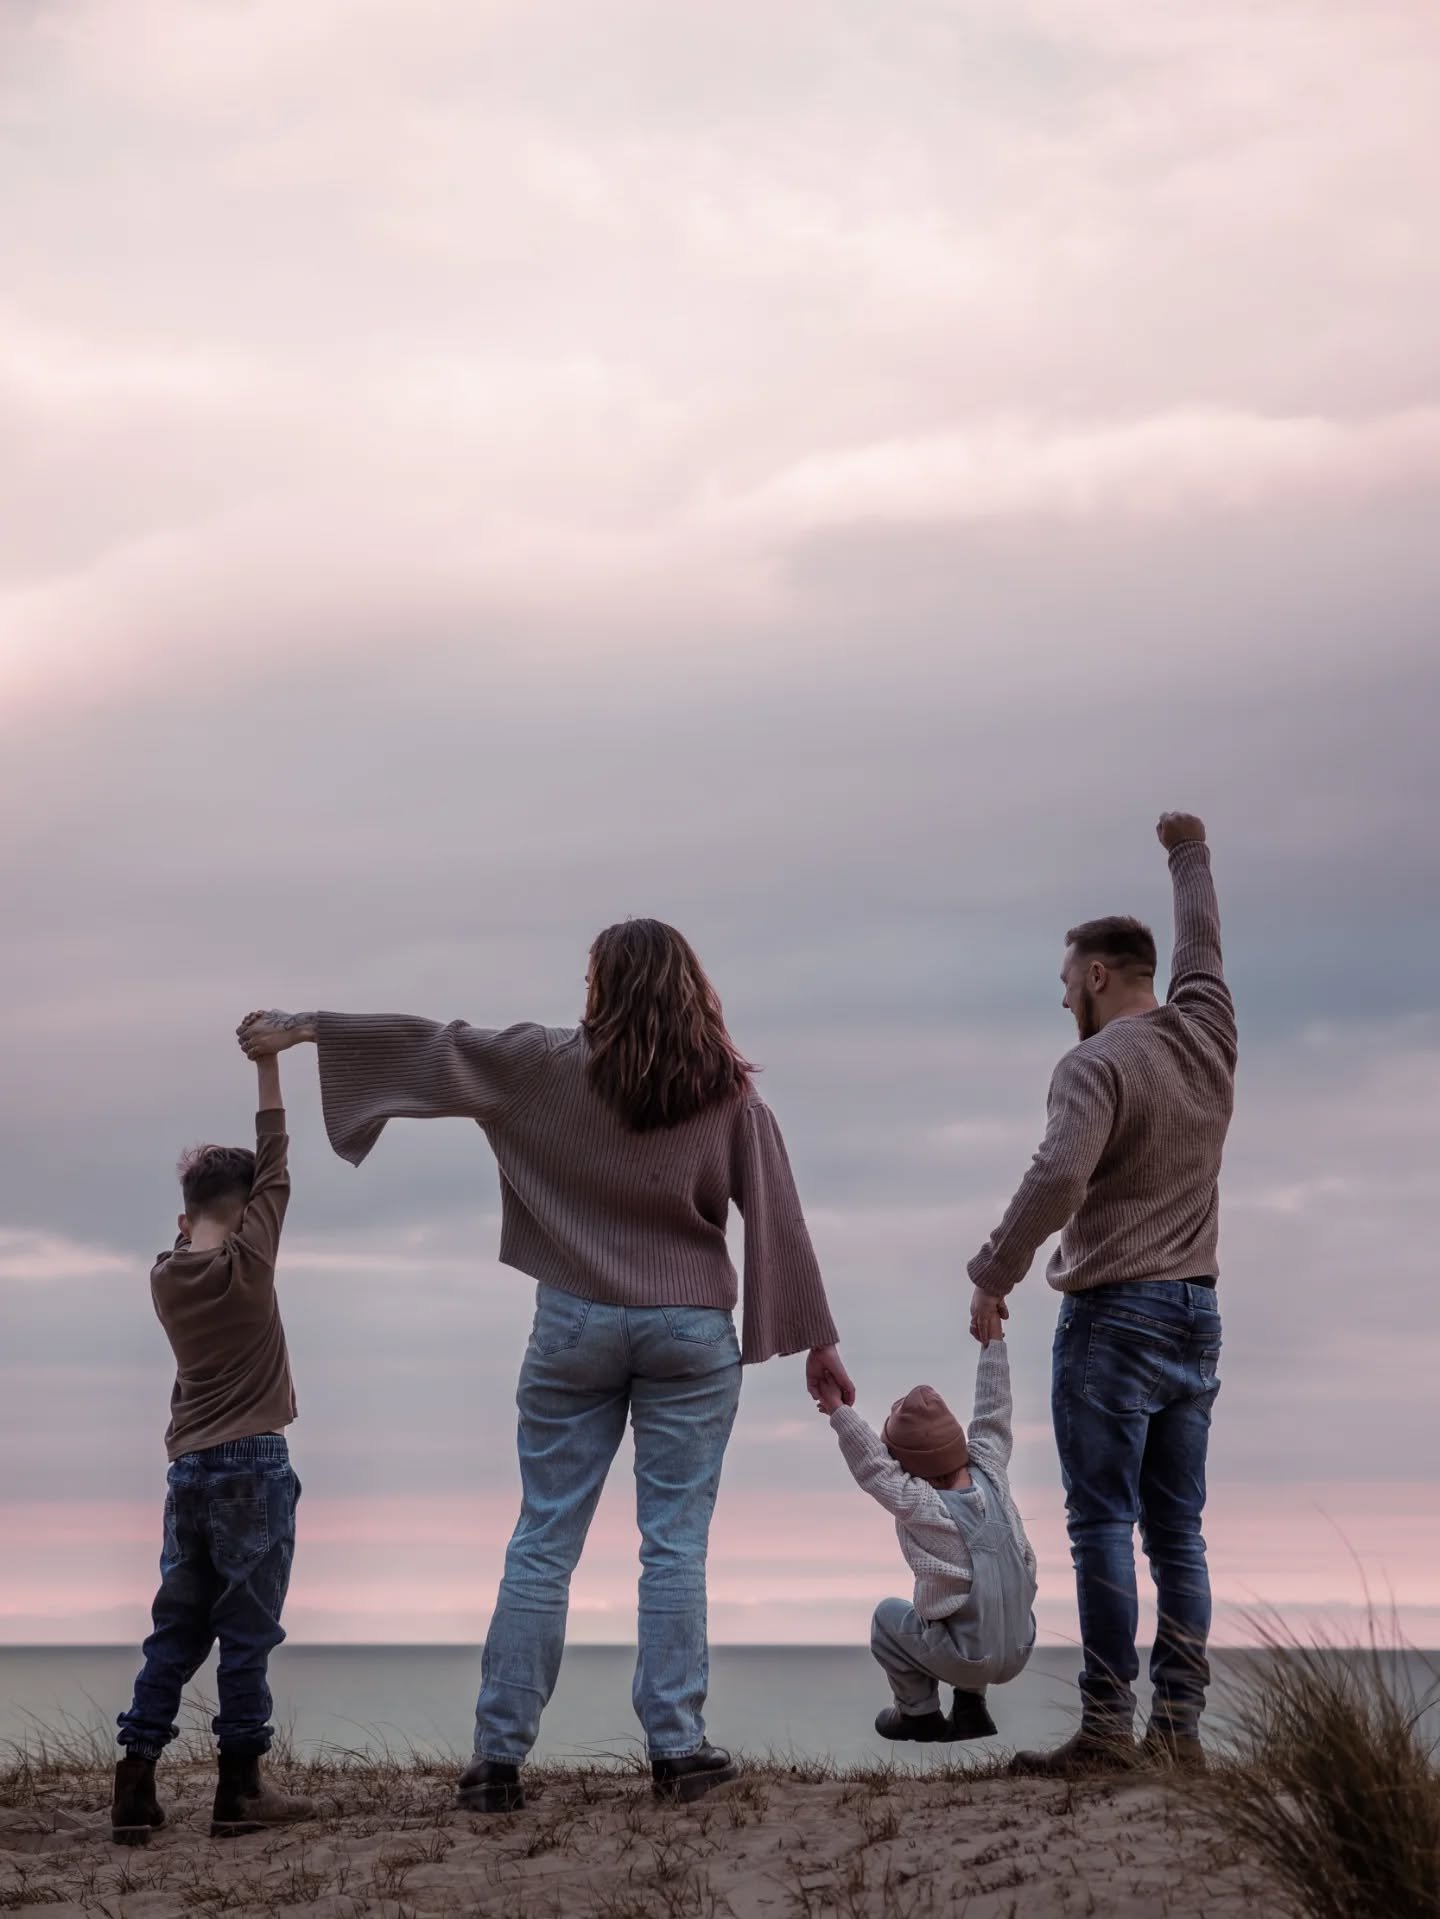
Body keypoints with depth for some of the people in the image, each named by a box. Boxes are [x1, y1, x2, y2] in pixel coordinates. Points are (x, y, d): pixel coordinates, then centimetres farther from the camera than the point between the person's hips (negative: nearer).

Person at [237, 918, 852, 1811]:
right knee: (675, 1546, 3)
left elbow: (433, 1047, -1)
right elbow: (779, 1219, 0)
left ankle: (499, 1755, 4)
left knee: (543, 1544, 4)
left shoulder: (558, 1066, -4)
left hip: (578, 1324, 0)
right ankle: (678, 1747, 2)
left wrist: (307, 1026, 8)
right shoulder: (732, 1094, -1)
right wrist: (816, 1338, 6)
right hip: (691, 1333, 0)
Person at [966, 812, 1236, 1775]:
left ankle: (1108, 1726, -8)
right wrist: (1190, 855, 45)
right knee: (1178, 1533, 7)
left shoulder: (1099, 1063, -12)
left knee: (1104, 1525, -6)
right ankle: (1180, 1725, 7)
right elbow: (1201, 944, 28)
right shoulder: (1208, 1036, 9)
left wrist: (993, 1273, -16)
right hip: (1197, 1312, 7)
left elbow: (1057, 1177, -27)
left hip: (1113, 1314, -7)